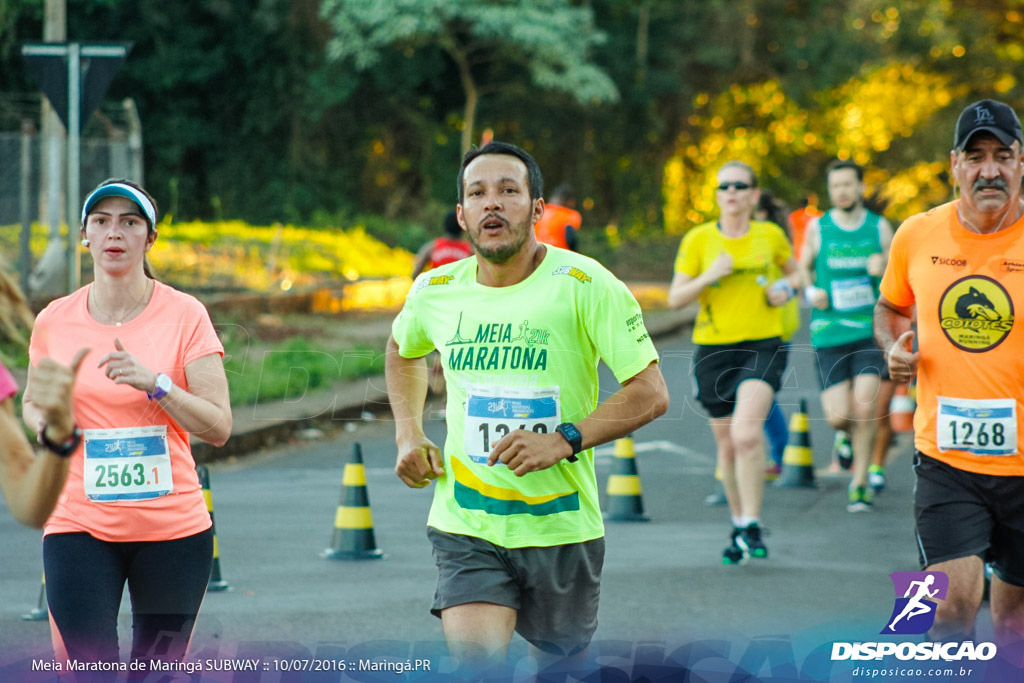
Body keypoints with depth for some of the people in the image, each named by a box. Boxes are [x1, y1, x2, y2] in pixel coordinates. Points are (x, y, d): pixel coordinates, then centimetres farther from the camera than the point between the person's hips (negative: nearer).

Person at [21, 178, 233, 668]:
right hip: (79, 526, 0)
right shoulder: (54, 321, 3)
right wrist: (46, 424, -3)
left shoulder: (185, 315, -2)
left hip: (175, 527, 0)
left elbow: (218, 426, -6)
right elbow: (32, 402, 20)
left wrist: (155, 383, -20)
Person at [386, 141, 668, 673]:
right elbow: (403, 351, 27)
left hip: (560, 525, -1)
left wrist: (565, 440, -23)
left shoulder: (583, 284, -10)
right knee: (476, 671, -18)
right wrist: (408, 434, 12)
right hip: (466, 526, 1)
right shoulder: (435, 291, 2)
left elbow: (650, 393, -11)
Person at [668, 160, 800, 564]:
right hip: (713, 349, 2)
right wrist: (708, 277, -17)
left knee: (746, 432, -23)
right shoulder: (698, 240, 1)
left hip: (763, 346, -2)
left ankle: (751, 526, -15)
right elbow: (675, 299, 0)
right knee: (727, 445, 9)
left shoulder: (770, 236, 3)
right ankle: (738, 526, 29)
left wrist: (787, 288, 1)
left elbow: (792, 271, 23)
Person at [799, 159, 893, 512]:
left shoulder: (879, 227, 5)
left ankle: (860, 483, 0)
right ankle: (846, 433, 33)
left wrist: (883, 269, -11)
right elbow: (804, 267, 18)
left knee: (865, 406, -15)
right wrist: (811, 291, -3)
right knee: (838, 415, -6)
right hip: (829, 333, 0)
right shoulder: (817, 227, 4)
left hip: (870, 328, 0)